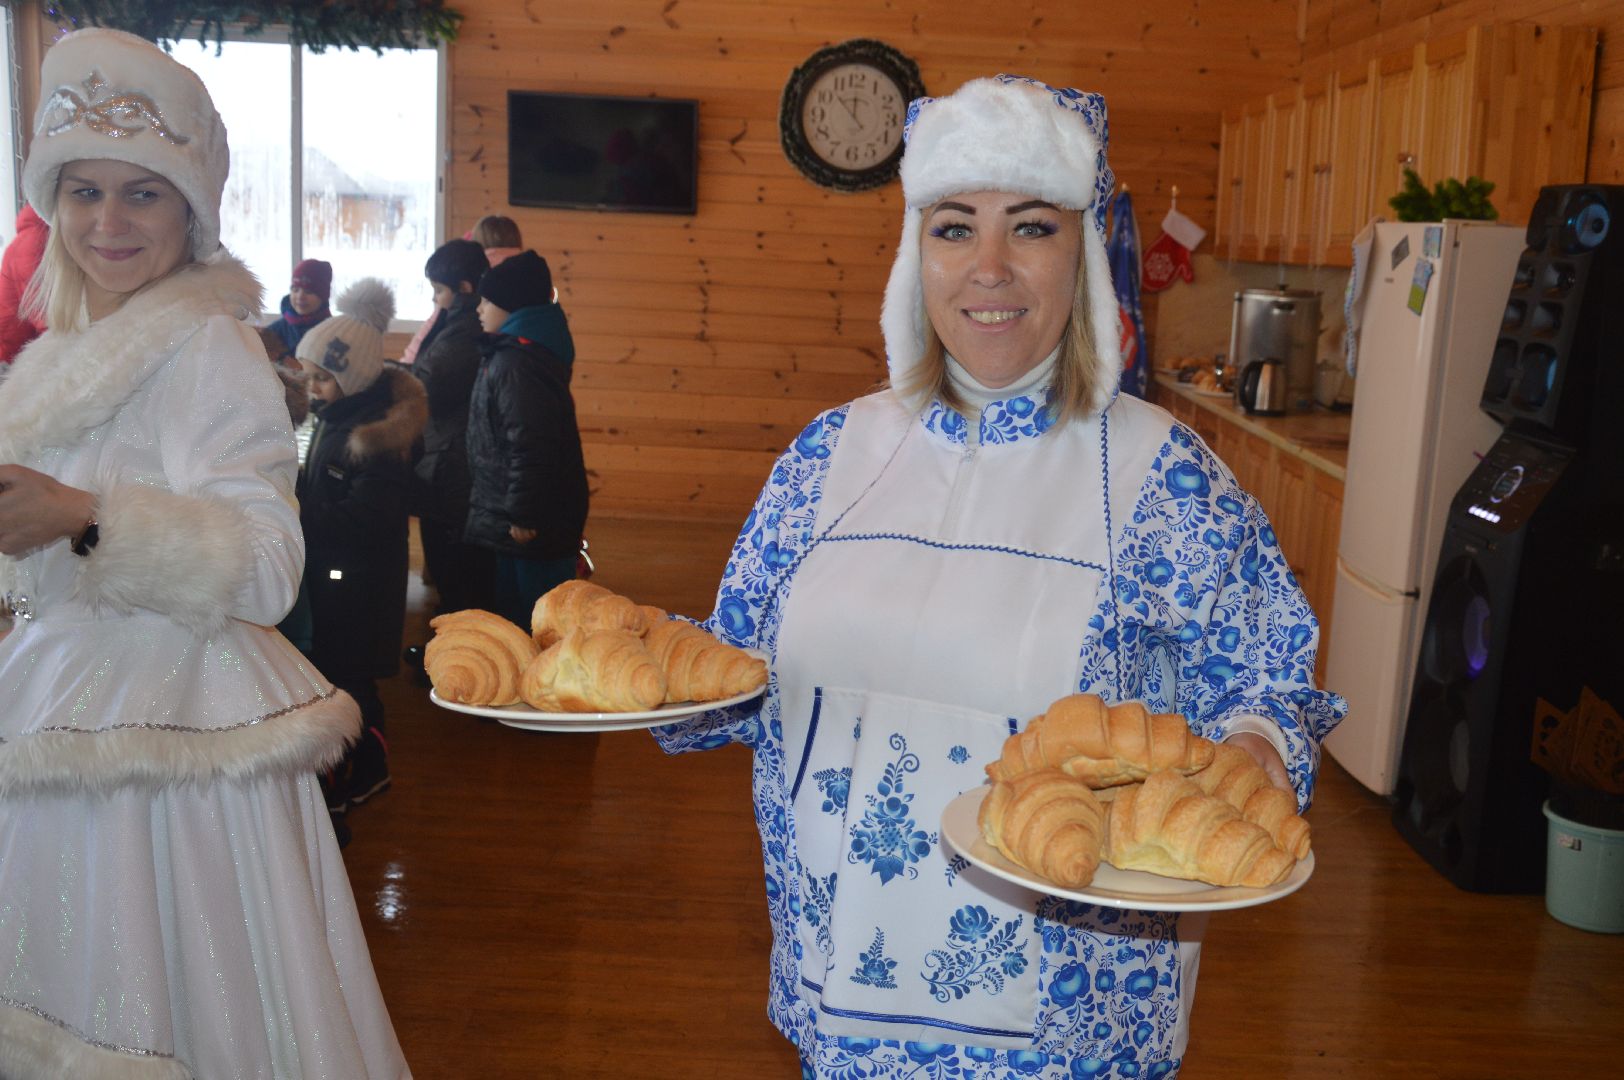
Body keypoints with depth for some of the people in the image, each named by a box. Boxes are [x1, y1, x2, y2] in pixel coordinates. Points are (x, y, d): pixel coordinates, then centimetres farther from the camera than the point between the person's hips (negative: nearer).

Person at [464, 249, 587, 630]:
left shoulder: (517, 363, -20)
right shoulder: (511, 352, 14)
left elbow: (529, 445, -26)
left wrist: (523, 516, -22)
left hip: (531, 530, -11)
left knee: (528, 621, -2)